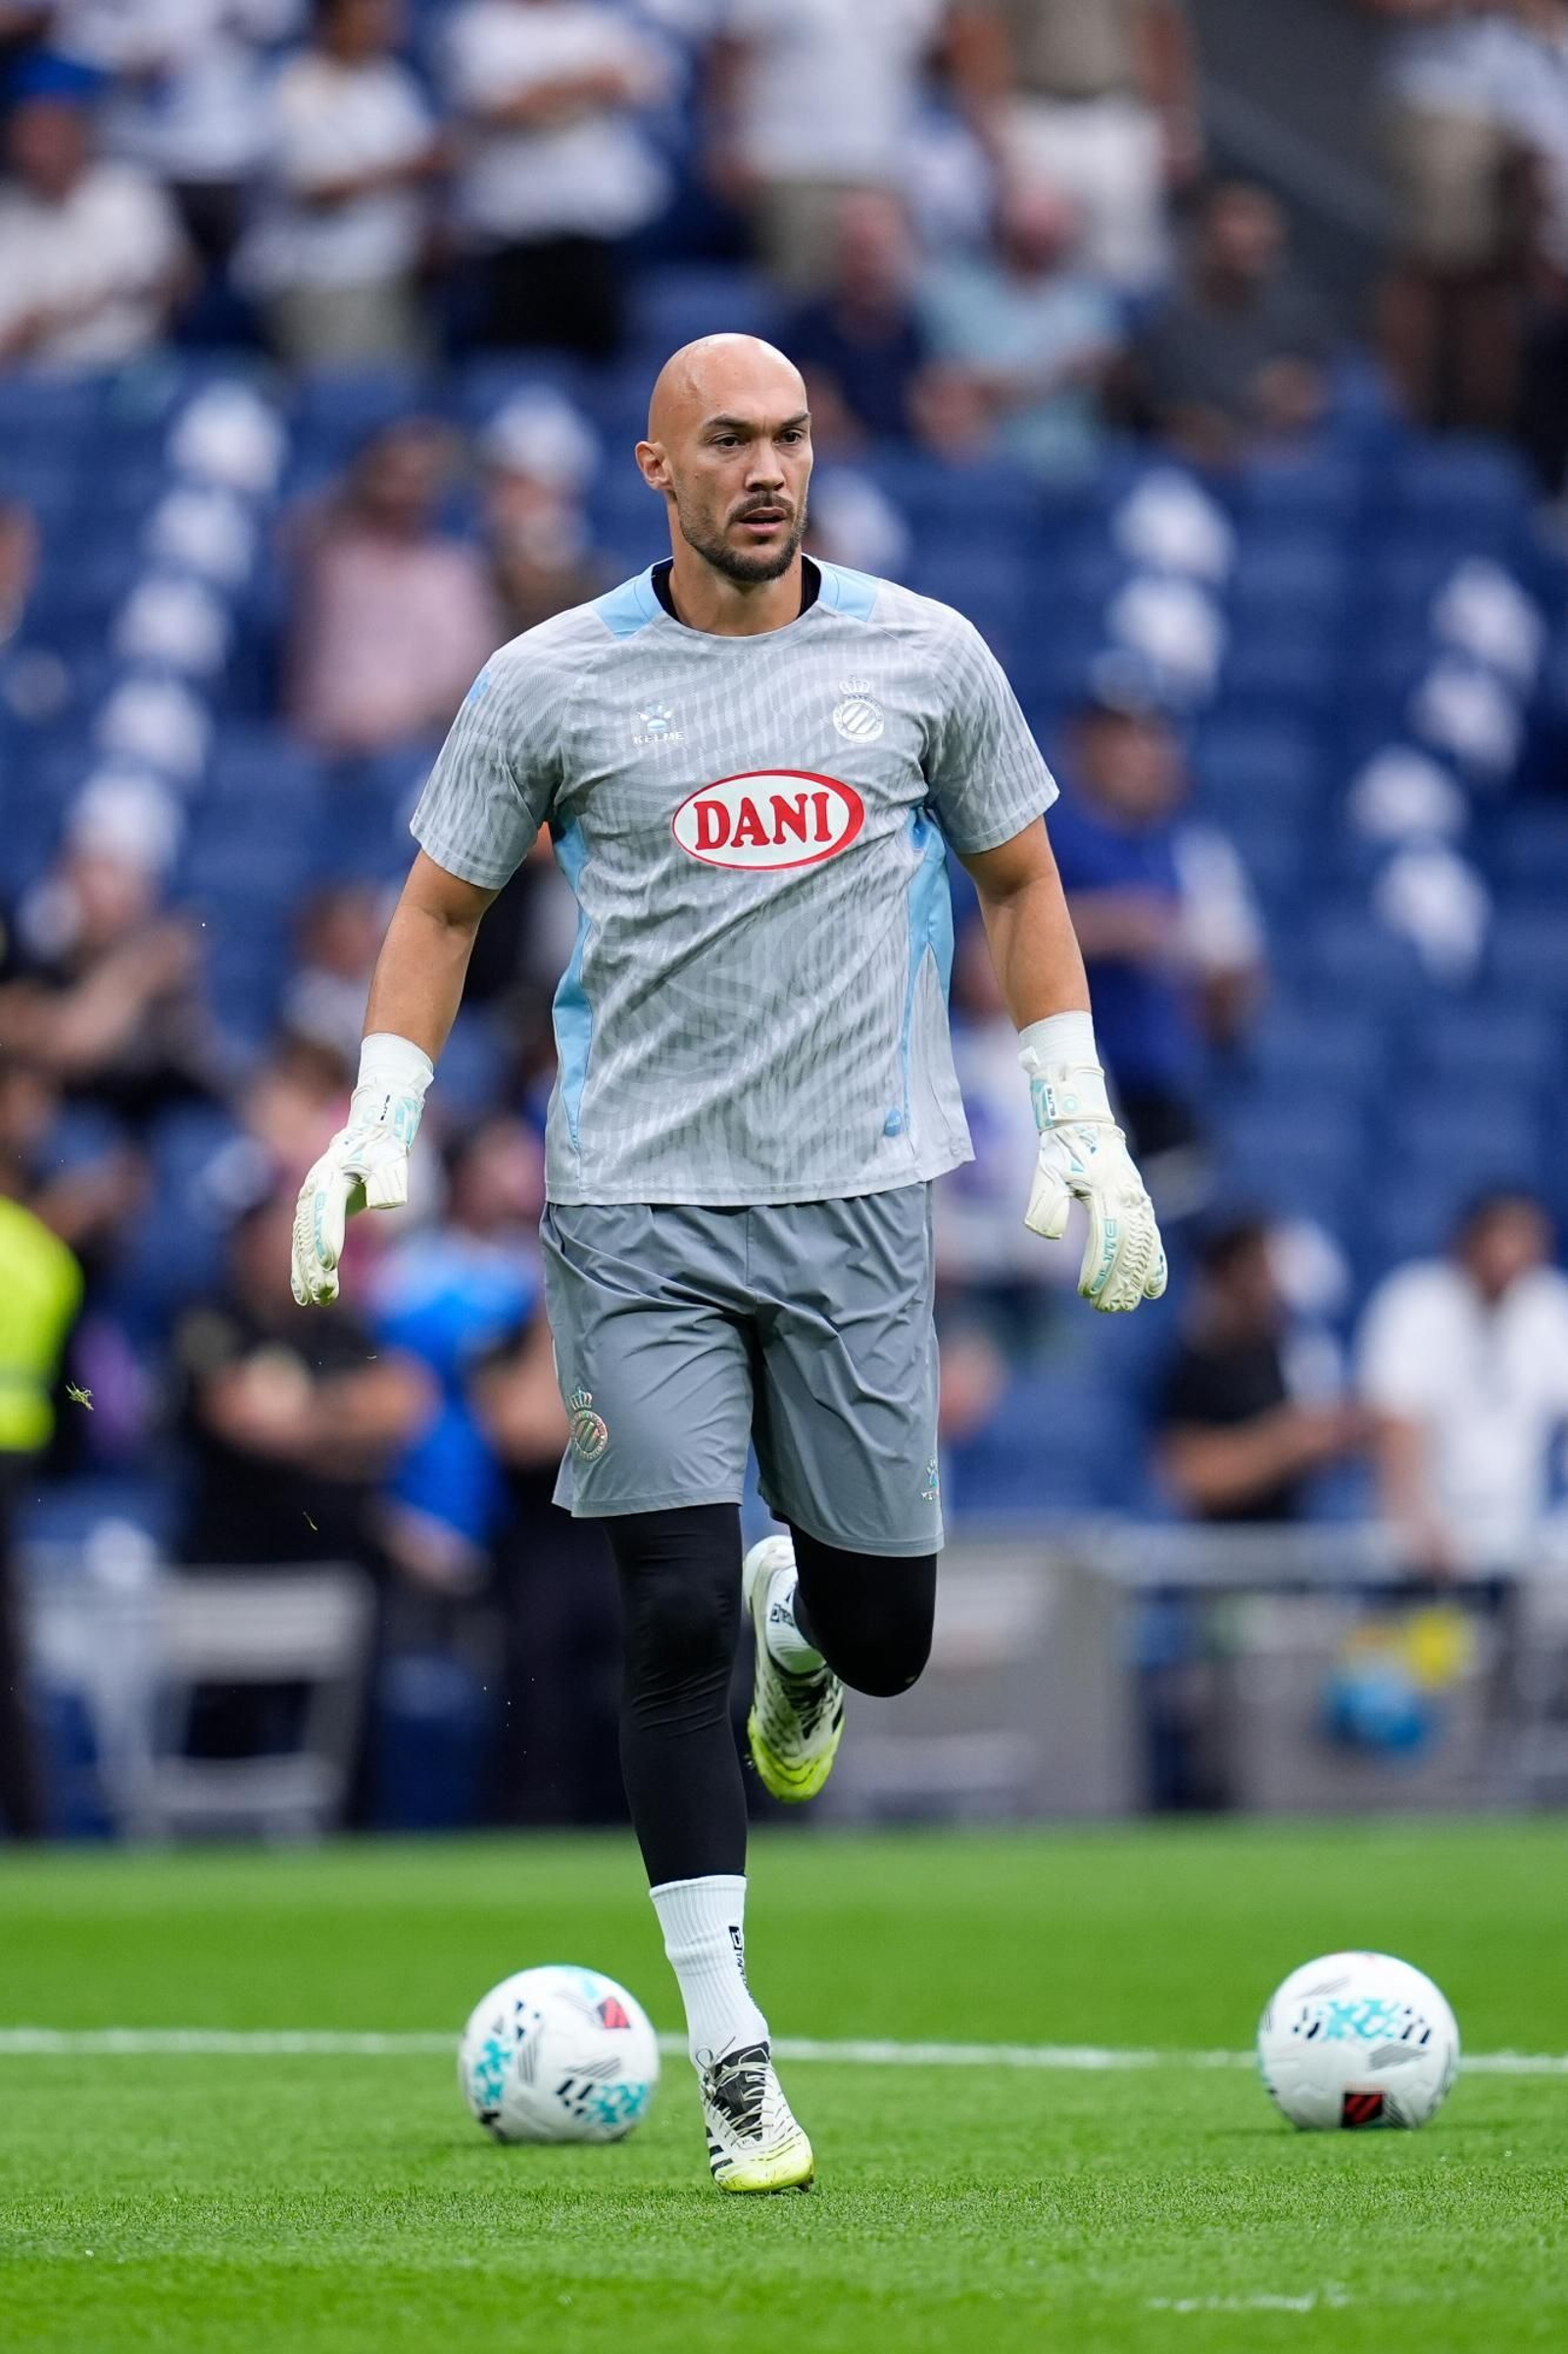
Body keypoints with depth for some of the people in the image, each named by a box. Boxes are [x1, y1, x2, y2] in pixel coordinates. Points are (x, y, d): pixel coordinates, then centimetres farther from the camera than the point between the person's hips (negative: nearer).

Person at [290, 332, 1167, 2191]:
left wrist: (1078, 1125, 10)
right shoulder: (550, 681, 1)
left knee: (883, 1636, 3)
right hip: (636, 1206, -2)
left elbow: (1017, 879, 16)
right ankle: (729, 2055, -1)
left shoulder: (924, 657, 5)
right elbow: (441, 907, 10)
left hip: (858, 1200, 2)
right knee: (674, 1620, -9)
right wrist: (376, 1125, -2)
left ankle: (801, 1620, 42)